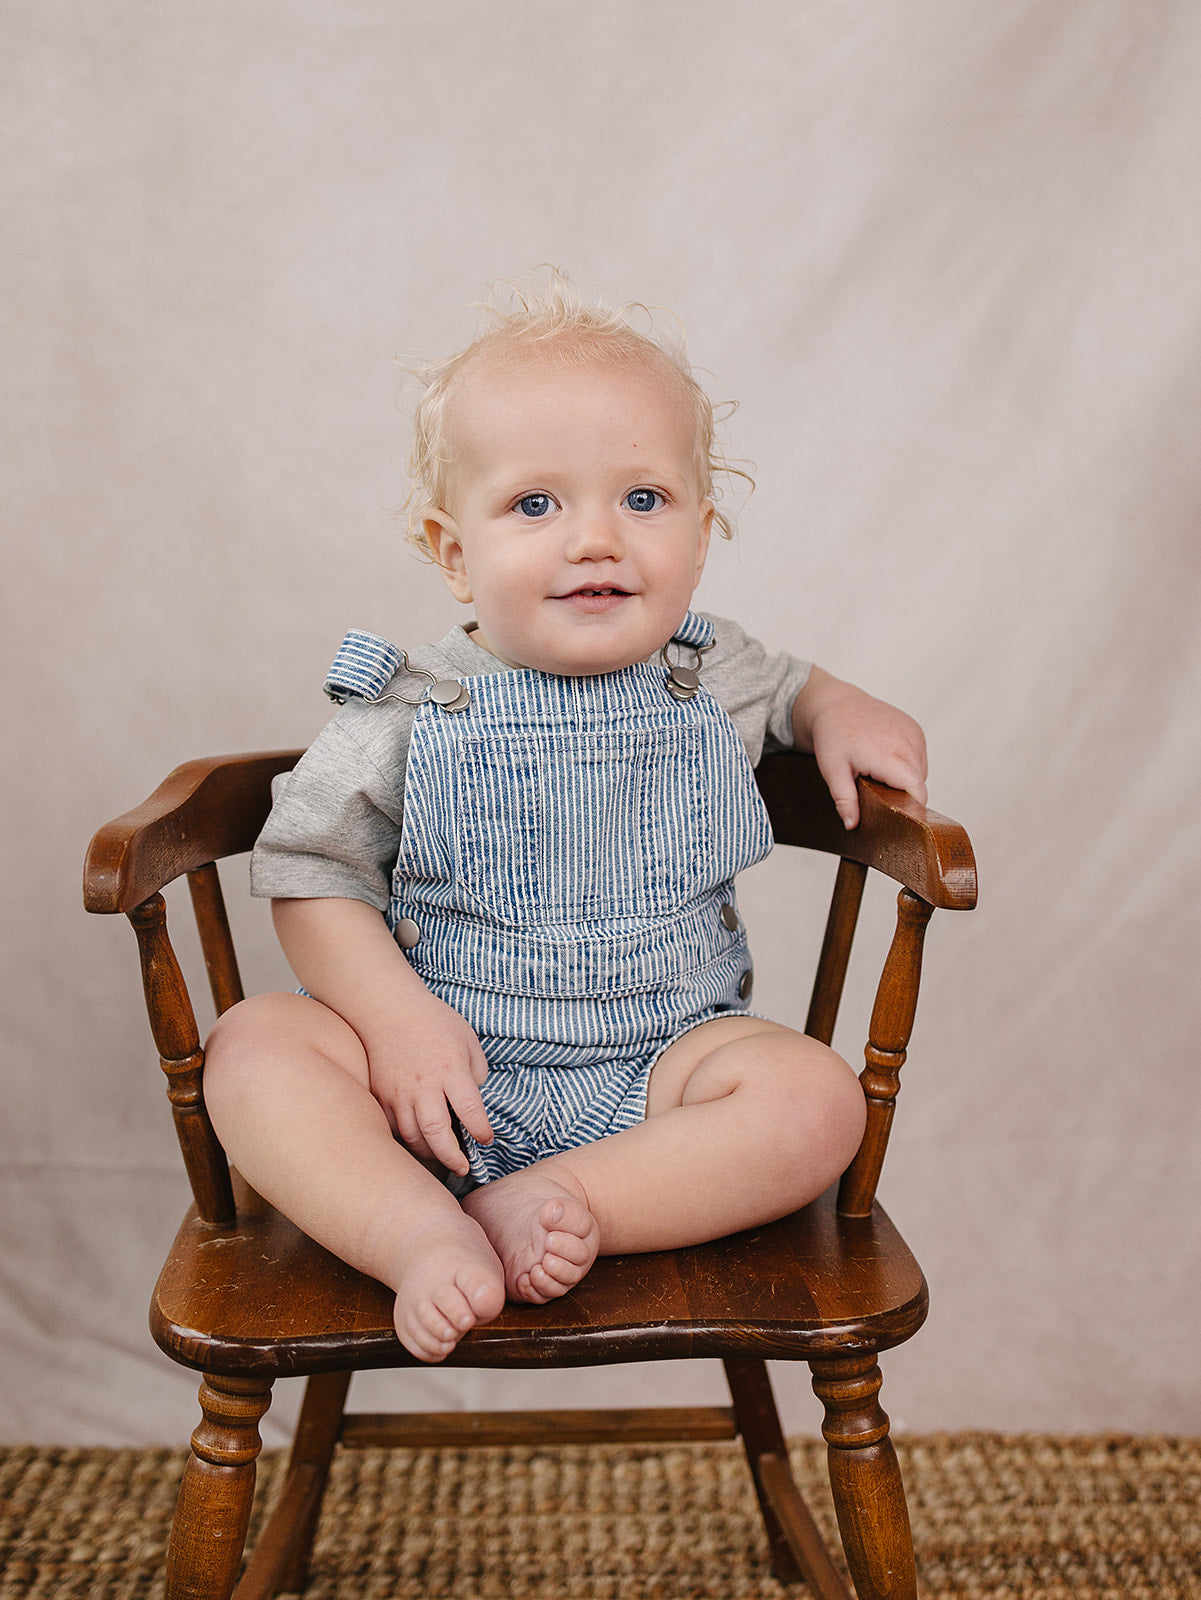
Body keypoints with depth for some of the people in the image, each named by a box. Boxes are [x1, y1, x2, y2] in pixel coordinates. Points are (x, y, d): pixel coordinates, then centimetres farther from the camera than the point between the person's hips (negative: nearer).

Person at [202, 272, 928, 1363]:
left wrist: (842, 712, -1)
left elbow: (788, 687, 23)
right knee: (253, 1046, -21)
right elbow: (312, 870, -3)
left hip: (661, 1057, 1)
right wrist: (396, 1015, -17)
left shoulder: (714, 684, 0)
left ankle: (561, 1202, -24)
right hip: (445, 1069, -1)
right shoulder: (409, 713, -8)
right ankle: (427, 1237, -32)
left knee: (816, 1100, -24)